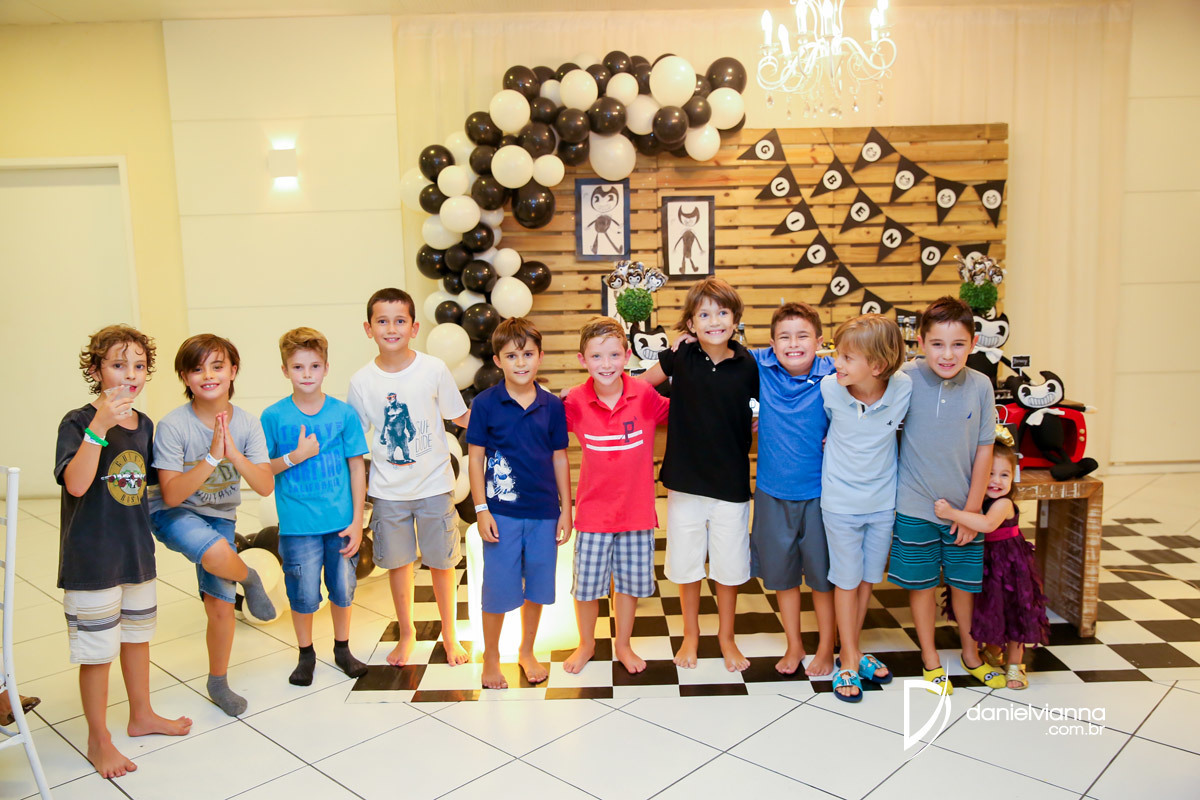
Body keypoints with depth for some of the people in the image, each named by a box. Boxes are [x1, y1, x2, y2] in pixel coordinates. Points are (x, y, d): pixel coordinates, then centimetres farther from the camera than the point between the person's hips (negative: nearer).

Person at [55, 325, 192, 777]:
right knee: (97, 649, 5)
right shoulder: (78, 423, -15)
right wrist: (99, 426, -36)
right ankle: (99, 740, 23)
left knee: (137, 633, 21)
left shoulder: (144, 426, 4)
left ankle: (141, 715, 40)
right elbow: (76, 484, -29)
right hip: (92, 557, -6)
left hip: (137, 549, 6)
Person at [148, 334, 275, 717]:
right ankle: (248, 579, 1)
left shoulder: (247, 424, -11)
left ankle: (218, 683, 28)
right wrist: (211, 457, -34)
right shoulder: (173, 426, -21)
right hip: (174, 514, -3)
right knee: (217, 553, -36)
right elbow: (172, 494, -23)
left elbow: (266, 486, -17)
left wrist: (234, 454, -33)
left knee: (221, 603, 3)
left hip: (220, 515, 4)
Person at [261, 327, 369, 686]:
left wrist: (357, 522, -3)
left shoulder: (344, 413, -4)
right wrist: (295, 457, -17)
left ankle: (342, 648, 33)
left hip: (341, 520, 1)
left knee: (343, 588, 12)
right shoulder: (274, 417, -5)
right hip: (298, 524, -1)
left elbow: (357, 468, 0)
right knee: (303, 593, 8)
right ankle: (306, 654, 30)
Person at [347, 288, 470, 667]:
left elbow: (459, 416, 4)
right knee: (397, 562, 14)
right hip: (387, 490, 1)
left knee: (441, 562, 9)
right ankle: (406, 632, 36)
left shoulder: (434, 369, -9)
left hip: (434, 484, -1)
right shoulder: (362, 381, -6)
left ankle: (449, 633, 31)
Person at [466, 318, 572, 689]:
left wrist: (565, 509, 6)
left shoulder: (552, 405, 0)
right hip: (502, 512, -2)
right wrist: (481, 509, -7)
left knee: (537, 587, 13)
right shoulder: (486, 403, -6)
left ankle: (527, 652, 34)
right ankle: (490, 658, 27)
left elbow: (560, 458, 7)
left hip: (544, 512, 3)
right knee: (498, 589, 6)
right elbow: (475, 456, -3)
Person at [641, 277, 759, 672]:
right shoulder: (680, 357, -7)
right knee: (686, 564, 14)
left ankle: (726, 637, 34)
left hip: (731, 484, 0)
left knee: (728, 565, 13)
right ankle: (690, 635, 35)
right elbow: (641, 383, 9)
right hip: (685, 480, 1)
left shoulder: (748, 365, -8)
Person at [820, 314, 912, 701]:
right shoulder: (829, 388, -18)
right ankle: (850, 660, 23)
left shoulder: (903, 388, -16)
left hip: (883, 502, 2)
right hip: (841, 502, -2)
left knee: (868, 579, 16)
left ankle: (851, 650, 34)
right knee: (847, 580, 8)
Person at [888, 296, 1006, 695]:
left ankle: (971, 652, 40)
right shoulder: (907, 379, -14)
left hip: (963, 506, 2)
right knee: (921, 583, 11)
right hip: (916, 505, -2)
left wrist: (972, 509, -3)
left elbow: (984, 449, -3)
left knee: (965, 581, 17)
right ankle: (930, 659, 32)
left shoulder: (980, 386, -9)